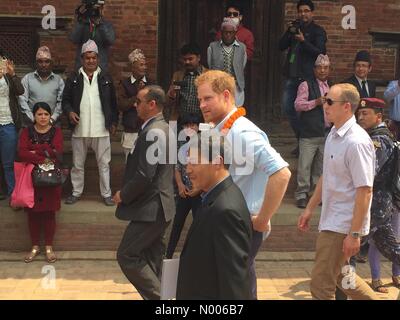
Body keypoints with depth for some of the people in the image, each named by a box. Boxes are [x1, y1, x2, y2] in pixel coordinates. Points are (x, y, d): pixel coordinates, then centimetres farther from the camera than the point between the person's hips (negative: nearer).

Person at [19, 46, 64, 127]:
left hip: (53, 124, 0)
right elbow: (23, 100, 0)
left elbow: (61, 102, 2)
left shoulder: (58, 80, 10)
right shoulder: (27, 79, 8)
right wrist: (34, 119, -9)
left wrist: (52, 119, -10)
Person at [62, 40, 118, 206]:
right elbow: (65, 99, 7)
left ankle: (106, 194, 14)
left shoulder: (106, 78, 6)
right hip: (79, 129, 1)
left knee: (104, 163, 5)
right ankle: (76, 192, 23)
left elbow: (113, 103, 9)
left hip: (101, 130, 0)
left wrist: (114, 122, 6)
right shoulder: (73, 78, 5)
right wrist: (69, 111, -12)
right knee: (77, 164, 10)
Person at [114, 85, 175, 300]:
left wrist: (123, 195, -10)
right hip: (157, 207, 10)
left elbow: (145, 175, -25)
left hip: (150, 209, -10)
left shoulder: (153, 132, -19)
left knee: (126, 256, -5)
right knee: (151, 261, 15)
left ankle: (158, 296, -1)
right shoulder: (162, 128, 13)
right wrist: (128, 194, 15)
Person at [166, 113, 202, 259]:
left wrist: (199, 188, -15)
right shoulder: (182, 145, 3)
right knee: (177, 224, 13)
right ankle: (168, 256, 24)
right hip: (184, 192, 4)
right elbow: (177, 168, 8)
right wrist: (180, 185, -7)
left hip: (199, 192, -4)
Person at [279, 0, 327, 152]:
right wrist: (289, 32, -7)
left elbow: (321, 52, -12)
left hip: (307, 76, -6)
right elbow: (281, 46, 8)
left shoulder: (318, 31, -1)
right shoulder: (295, 27, 15)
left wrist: (303, 41, -22)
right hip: (292, 75, 6)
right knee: (288, 108, 6)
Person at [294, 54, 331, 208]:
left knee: (321, 165, 12)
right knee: (305, 165, -5)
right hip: (309, 134, -5)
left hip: (327, 133, 6)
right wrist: (316, 102, -21)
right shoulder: (306, 85, -2)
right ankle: (302, 194, 5)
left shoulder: (331, 87, 17)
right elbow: (298, 105, -13)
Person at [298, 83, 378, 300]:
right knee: (339, 275, 22)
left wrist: (354, 234, -22)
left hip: (343, 226, -9)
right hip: (331, 221, 9)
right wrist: (310, 208, 19)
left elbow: (365, 191, -22)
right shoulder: (333, 135, 7)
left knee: (321, 284, -1)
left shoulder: (357, 142, -21)